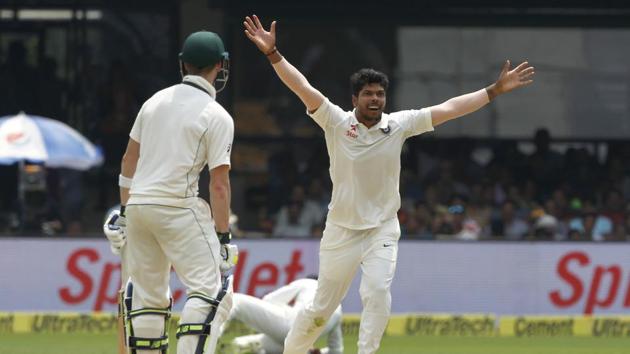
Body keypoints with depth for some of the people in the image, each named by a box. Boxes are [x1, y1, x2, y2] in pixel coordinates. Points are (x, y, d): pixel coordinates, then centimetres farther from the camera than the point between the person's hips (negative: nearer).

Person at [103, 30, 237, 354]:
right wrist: (222, 237, -6)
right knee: (210, 290, -7)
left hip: (138, 204, 7)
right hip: (178, 206, -7)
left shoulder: (155, 101, 12)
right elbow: (219, 183, -10)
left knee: (148, 293, 14)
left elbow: (129, 160, 15)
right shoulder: (217, 117, -6)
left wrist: (124, 211, 22)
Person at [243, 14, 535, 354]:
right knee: (322, 306, 7)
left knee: (378, 292, -20)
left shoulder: (398, 125, -4)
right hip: (342, 230, -1)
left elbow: (448, 109, -5)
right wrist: (272, 53, -32)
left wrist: (496, 89, -9)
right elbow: (303, 87, -19)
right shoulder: (336, 122, -9)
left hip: (382, 229, 1)